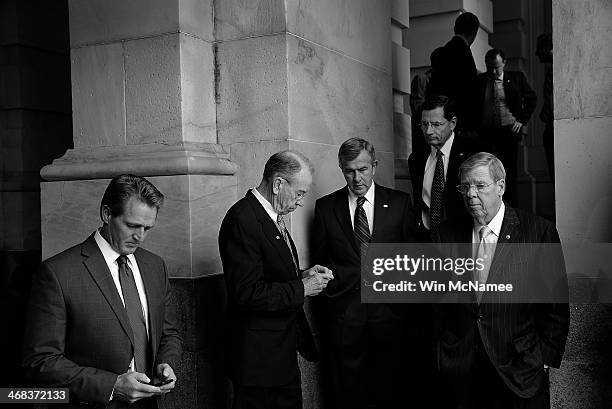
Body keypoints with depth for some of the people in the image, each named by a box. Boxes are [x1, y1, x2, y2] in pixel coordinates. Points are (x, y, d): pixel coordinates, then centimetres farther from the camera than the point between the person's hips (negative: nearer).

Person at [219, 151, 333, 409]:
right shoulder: (243, 220, -21)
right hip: (258, 358, -9)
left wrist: (302, 275, 3)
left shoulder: (273, 217, 11)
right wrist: (301, 288, -19)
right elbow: (247, 294, -26)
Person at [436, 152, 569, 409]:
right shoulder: (448, 233, 3)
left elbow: (556, 305, -5)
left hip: (519, 373, -2)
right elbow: (438, 301, 7)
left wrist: (546, 359, -6)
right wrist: (441, 354, 5)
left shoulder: (539, 232, -7)